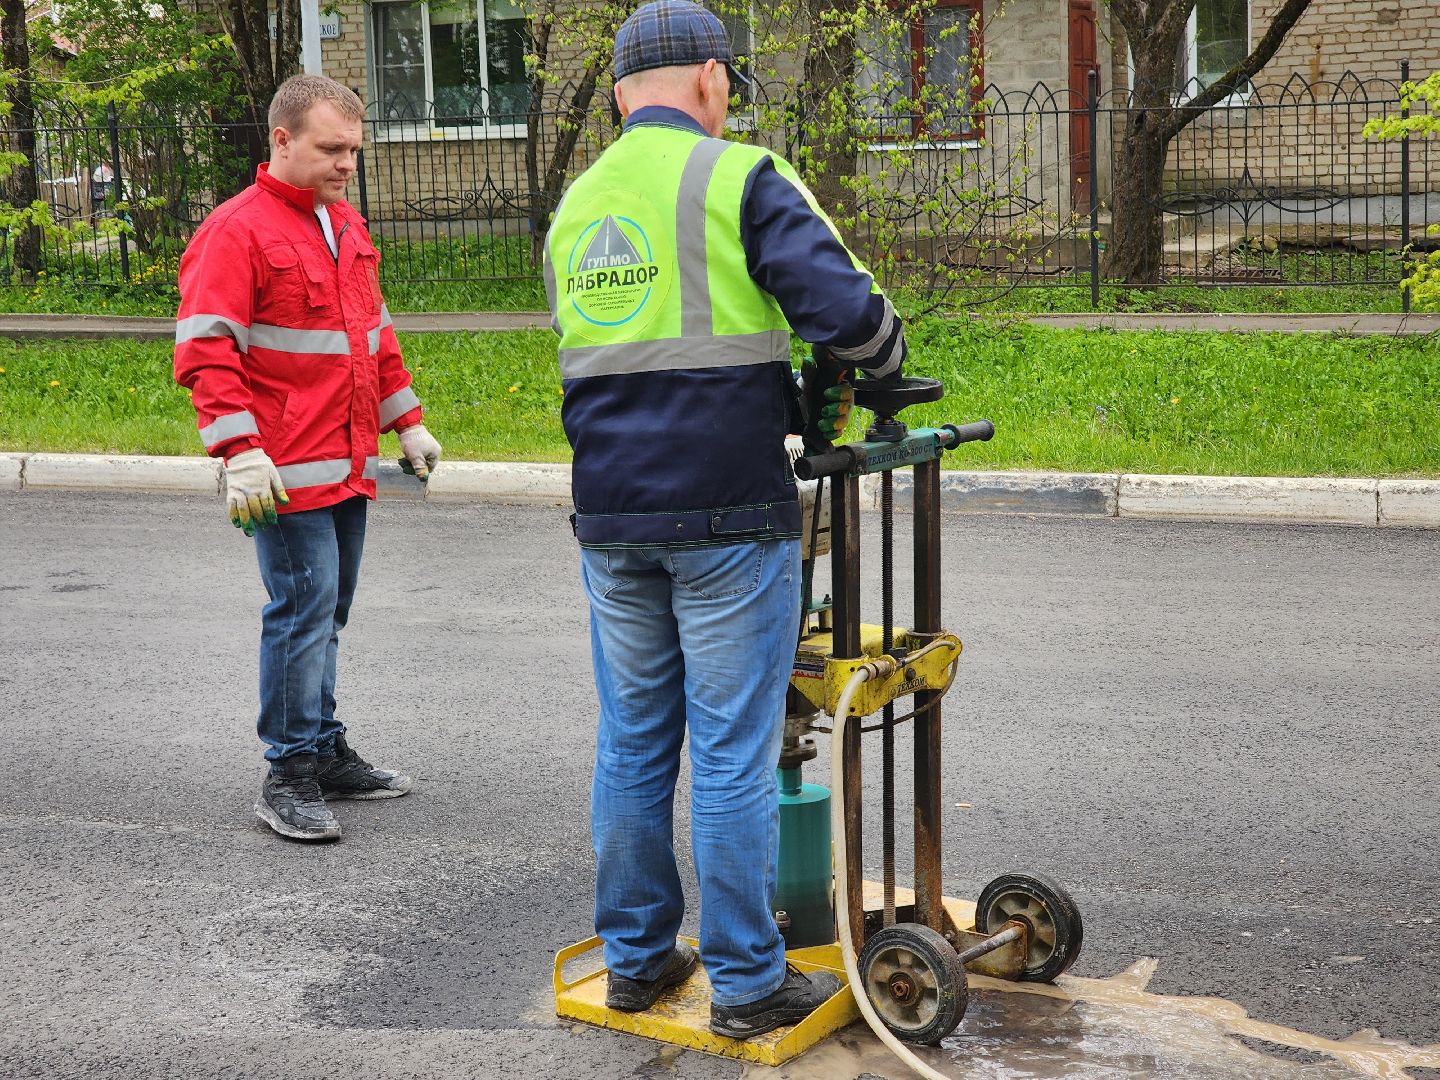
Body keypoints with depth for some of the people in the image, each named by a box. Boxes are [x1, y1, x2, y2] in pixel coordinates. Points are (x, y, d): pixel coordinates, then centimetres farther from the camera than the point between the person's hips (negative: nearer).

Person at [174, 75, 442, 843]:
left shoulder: (346, 227, 17)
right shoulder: (236, 232, -10)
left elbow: (376, 334, 26)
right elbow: (206, 349, -16)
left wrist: (407, 424, 25)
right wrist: (241, 454, -23)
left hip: (349, 465, 8)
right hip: (289, 472, -8)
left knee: (326, 611, 14)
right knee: (304, 608, -8)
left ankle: (326, 756, 23)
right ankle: (290, 777, 1)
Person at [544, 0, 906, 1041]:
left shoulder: (573, 208, 13)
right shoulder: (739, 178, -7)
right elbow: (847, 311, -16)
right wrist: (880, 364, 7)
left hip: (612, 522, 6)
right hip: (728, 518, -6)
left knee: (633, 742, 14)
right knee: (733, 753, 1)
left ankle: (637, 956, 24)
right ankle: (748, 983, 10)